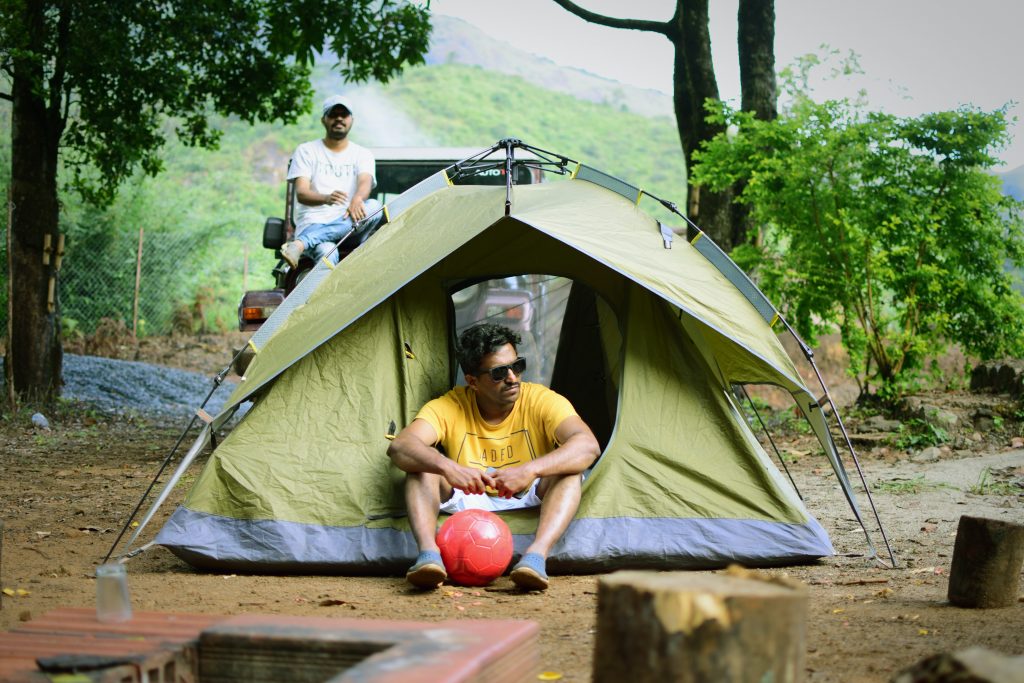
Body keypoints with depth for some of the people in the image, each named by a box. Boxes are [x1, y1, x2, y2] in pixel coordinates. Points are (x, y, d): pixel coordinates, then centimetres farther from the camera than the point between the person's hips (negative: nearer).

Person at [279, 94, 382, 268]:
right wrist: (326, 198, -28)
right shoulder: (306, 151, 12)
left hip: (347, 223, 2)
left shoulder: (362, 154, 17)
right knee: (327, 252, -37)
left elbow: (365, 182, -6)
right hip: (313, 223, -2)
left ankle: (300, 244, -44)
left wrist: (357, 199, -34)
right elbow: (301, 193, -3)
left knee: (373, 206, -32)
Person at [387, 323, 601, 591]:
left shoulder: (541, 400, -13)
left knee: (570, 467, -28)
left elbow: (588, 445, -30)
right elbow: (399, 447, -27)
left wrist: (530, 470, -48)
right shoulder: (449, 406, -11)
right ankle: (429, 555, -41)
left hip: (529, 501, -1)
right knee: (422, 462, -23)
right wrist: (447, 467, -48)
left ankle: (536, 556, -46)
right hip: (466, 503, 1)